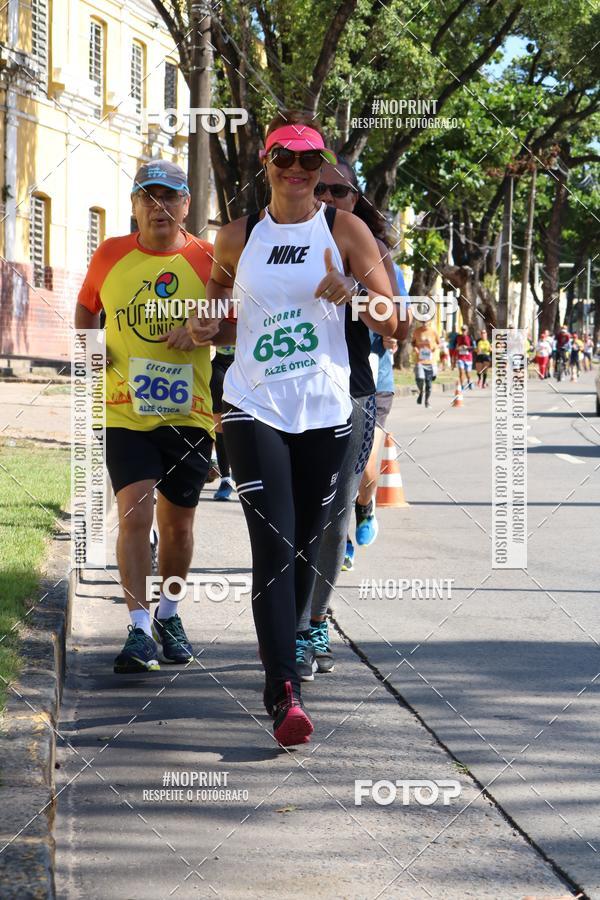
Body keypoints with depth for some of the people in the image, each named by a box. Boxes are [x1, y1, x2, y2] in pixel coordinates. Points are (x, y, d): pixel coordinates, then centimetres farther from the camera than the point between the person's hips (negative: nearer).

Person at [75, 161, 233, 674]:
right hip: (125, 411, -1)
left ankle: (169, 614, 33)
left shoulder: (207, 260, 0)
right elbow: (86, 308, 20)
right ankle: (139, 628, -14)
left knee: (178, 522, 11)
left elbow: (234, 327, 5)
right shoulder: (110, 256, 4)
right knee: (135, 510, -17)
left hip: (188, 413, 1)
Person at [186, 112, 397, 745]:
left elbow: (390, 320, 0)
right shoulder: (237, 237, 7)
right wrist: (202, 324, 5)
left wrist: (352, 296, -20)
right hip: (253, 407, -1)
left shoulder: (343, 230, 2)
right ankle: (283, 692, -20)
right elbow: (217, 289, 27)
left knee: (305, 545, 10)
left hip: (325, 410, 1)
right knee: (273, 545, -14)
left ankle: (281, 641, 35)